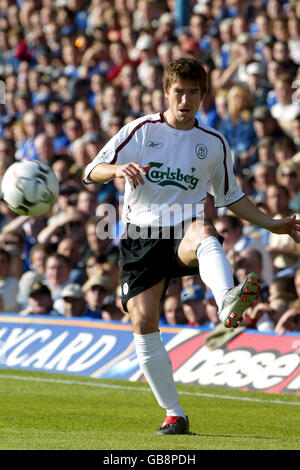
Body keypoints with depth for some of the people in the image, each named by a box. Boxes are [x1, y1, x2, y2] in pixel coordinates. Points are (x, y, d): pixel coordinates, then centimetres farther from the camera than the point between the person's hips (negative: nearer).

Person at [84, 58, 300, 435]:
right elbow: (92, 171, 0)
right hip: (141, 237, 1)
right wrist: (119, 168, -22)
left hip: (183, 235, -1)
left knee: (203, 232, -38)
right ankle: (173, 414, 0)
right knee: (143, 321, -12)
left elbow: (230, 197, 24)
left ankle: (229, 304, -70)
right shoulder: (141, 131, 5)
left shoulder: (214, 144, 12)